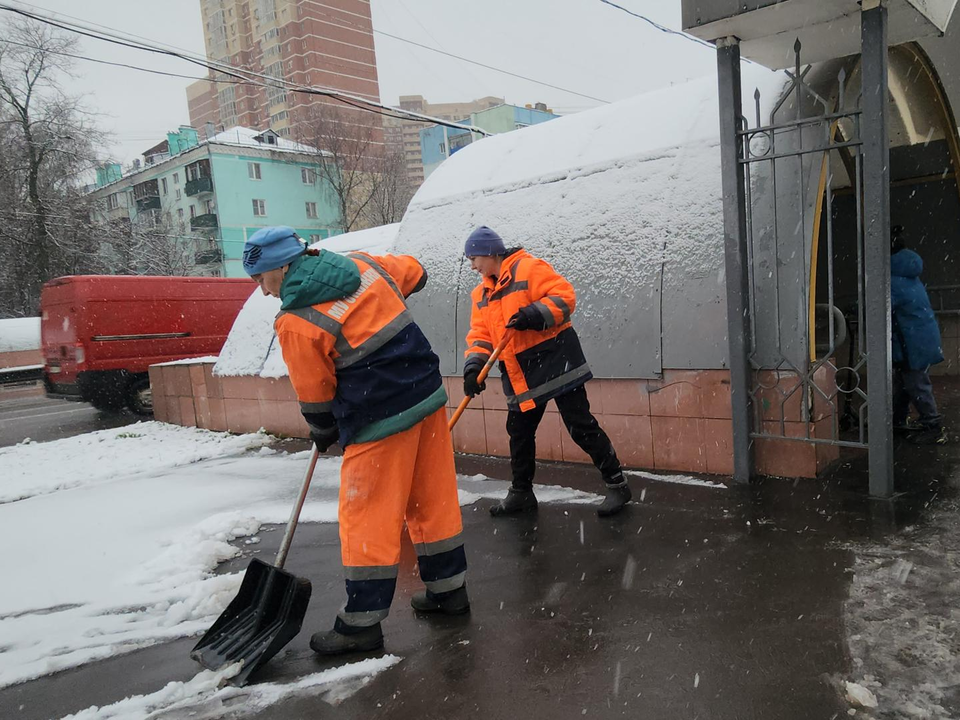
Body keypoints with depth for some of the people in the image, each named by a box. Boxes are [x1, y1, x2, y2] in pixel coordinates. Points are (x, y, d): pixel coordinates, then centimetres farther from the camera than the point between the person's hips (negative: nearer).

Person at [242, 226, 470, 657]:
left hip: (380, 420, -7)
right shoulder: (361, 264, 4)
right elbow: (414, 273, 21)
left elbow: (315, 393, -4)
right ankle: (449, 588, 30)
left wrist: (323, 432, 15)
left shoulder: (295, 322, -14)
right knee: (434, 497, 16)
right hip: (427, 394, 8)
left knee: (367, 516, 4)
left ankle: (362, 622, 16)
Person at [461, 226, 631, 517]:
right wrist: (474, 367, -6)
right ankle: (521, 492, 29)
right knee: (519, 432, 13)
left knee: (580, 425, -5)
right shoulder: (480, 294, 14)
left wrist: (535, 315, -29)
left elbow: (564, 295, -15)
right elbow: (480, 335, 9)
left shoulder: (529, 268, -8)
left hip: (555, 360, -7)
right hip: (519, 375, 7)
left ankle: (617, 485, 8)